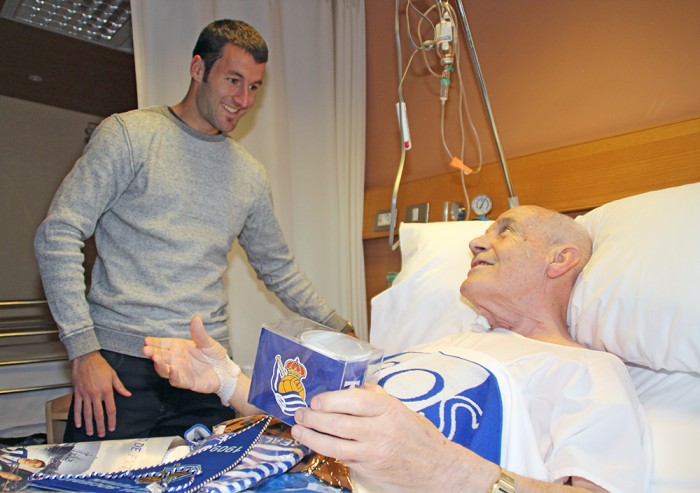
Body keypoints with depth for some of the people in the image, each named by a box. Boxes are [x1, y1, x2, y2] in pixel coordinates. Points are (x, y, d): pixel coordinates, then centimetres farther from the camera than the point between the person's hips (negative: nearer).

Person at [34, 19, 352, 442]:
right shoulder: (128, 135, -1)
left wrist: (340, 329, 14)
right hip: (120, 363, -3)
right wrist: (83, 349, -11)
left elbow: (279, 268, 19)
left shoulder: (251, 175, 11)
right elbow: (58, 236, -5)